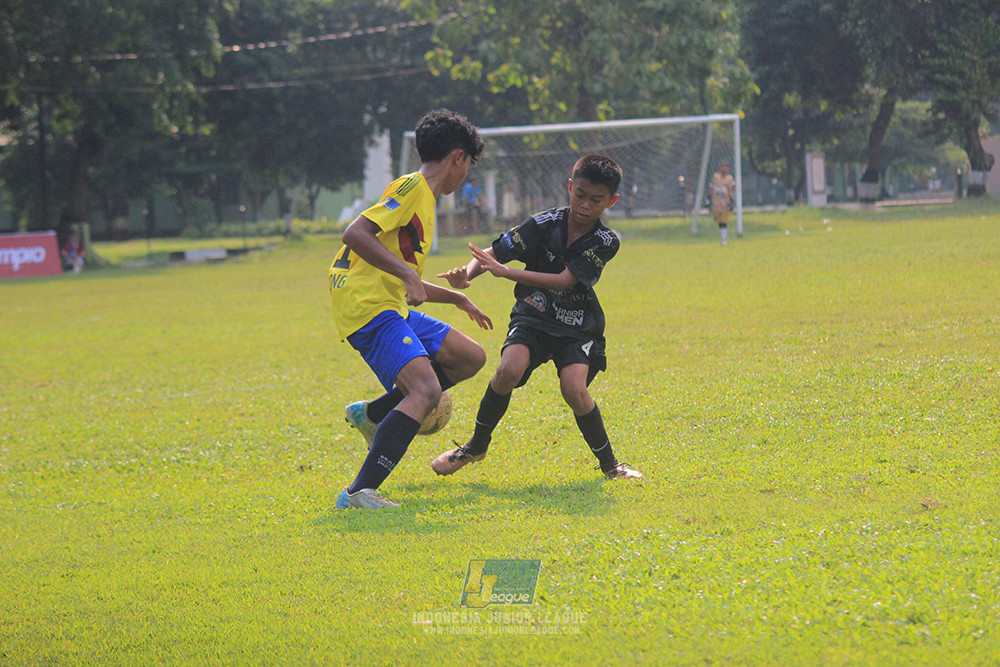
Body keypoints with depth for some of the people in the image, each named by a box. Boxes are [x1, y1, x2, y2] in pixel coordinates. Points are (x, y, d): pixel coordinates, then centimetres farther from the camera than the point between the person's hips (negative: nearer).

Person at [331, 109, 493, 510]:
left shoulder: (422, 198, 23)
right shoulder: (412, 188, -8)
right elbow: (354, 234, -22)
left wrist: (458, 299, 42)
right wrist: (407, 273, -26)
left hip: (392, 307, 10)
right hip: (368, 308, -10)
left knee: (470, 357, 16)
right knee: (426, 389, -25)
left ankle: (372, 414, 17)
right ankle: (360, 492, -33)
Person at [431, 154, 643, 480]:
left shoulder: (605, 242, -14)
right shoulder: (544, 224, -11)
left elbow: (563, 281, -23)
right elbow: (494, 253, -10)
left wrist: (505, 271, -32)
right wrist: (465, 274, -33)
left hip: (577, 326, -1)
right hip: (533, 318, 1)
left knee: (574, 389, -25)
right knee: (509, 370, -27)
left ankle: (609, 464, -2)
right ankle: (476, 446, -3)